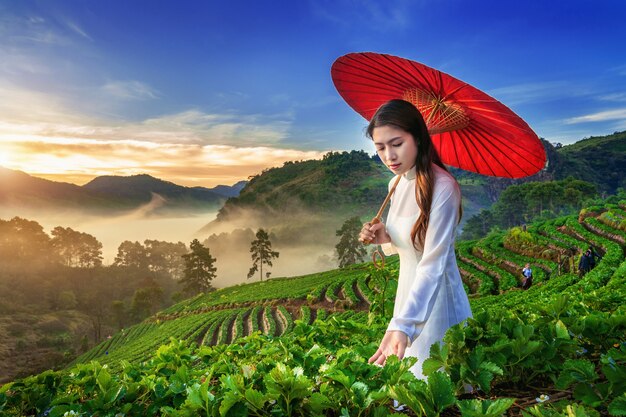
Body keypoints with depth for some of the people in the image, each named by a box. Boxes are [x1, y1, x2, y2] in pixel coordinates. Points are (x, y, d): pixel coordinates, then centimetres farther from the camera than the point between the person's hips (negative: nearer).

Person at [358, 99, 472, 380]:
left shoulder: (442, 187, -23)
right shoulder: (396, 184, 2)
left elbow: (433, 262, -29)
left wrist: (402, 325, -39)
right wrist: (384, 238, -8)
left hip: (435, 296, -7)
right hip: (408, 290, 7)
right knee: (403, 375, 20)